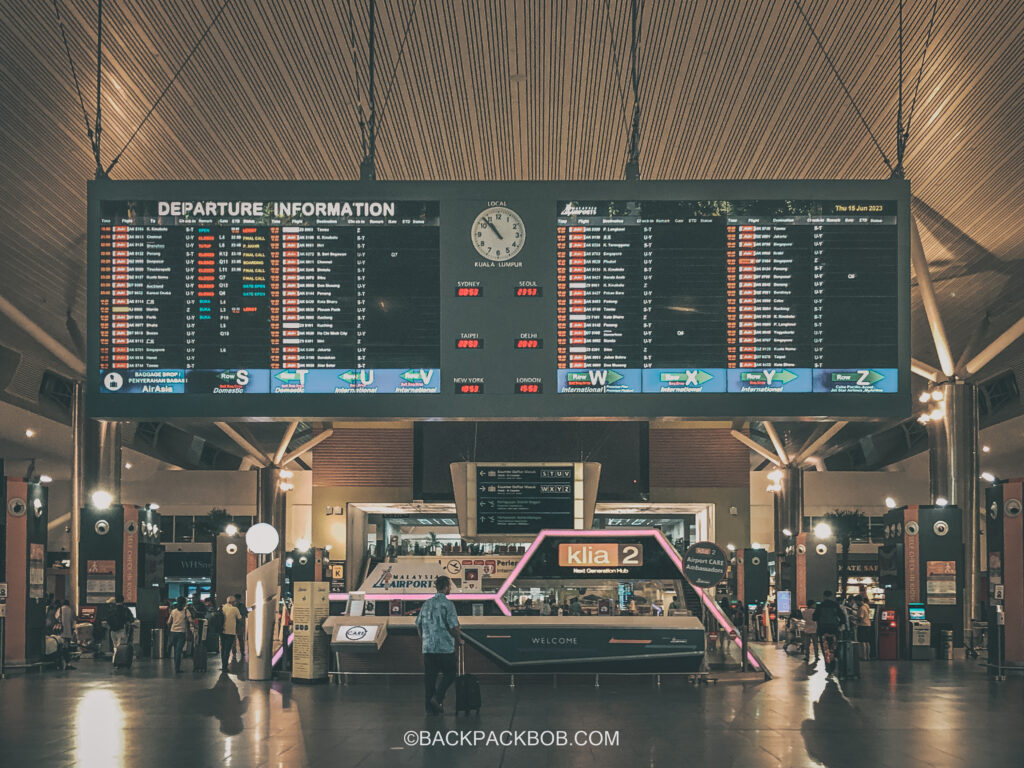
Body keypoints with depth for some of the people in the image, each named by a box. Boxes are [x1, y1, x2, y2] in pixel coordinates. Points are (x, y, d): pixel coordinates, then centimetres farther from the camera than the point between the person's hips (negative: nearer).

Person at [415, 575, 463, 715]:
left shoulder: (427, 604, 9)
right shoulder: (447, 604, -10)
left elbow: (418, 625, 13)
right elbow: (453, 626, -14)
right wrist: (459, 640, 3)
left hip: (428, 647, 6)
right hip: (445, 647, -6)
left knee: (429, 677, 8)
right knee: (450, 673, 9)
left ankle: (430, 706, 10)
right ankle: (437, 698, -5)